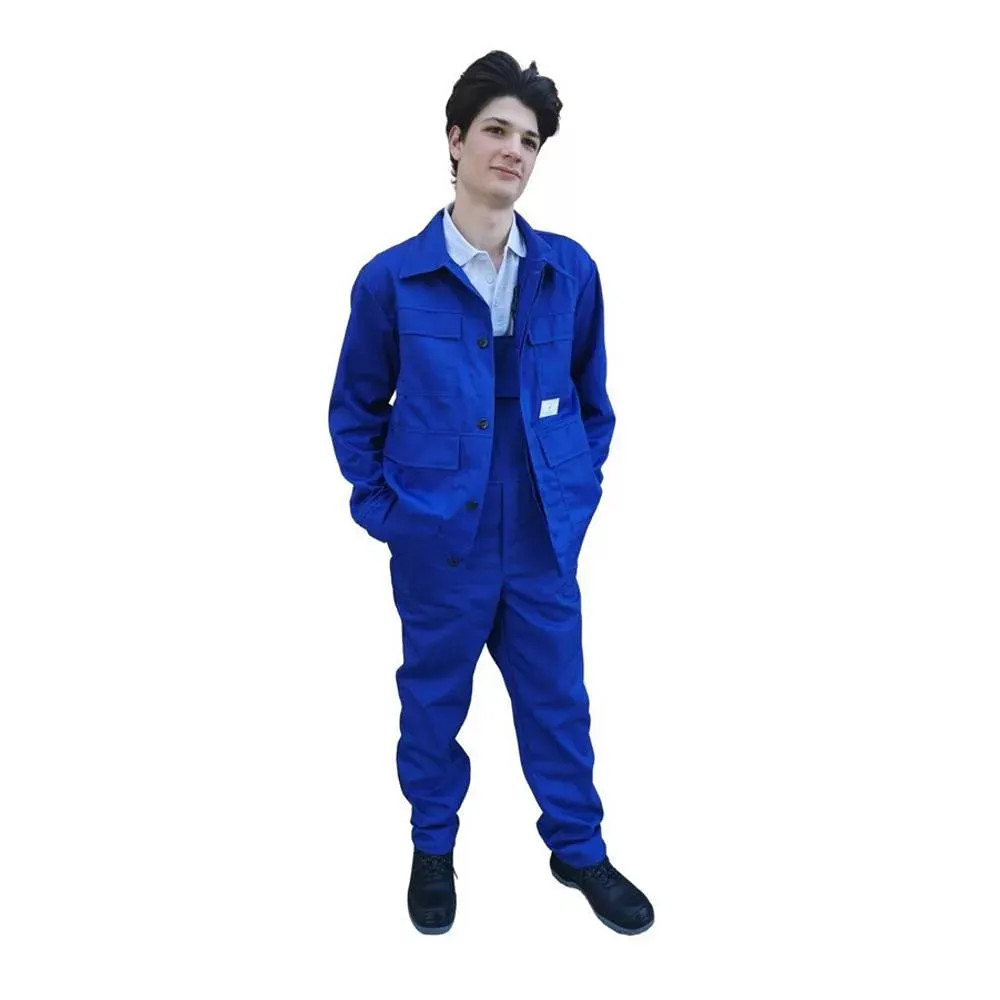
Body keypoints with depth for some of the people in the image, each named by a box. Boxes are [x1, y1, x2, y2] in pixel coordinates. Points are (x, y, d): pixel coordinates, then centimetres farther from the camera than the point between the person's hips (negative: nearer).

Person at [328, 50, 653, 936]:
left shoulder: (570, 271, -3)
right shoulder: (392, 279, -8)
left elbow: (592, 393, 9)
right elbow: (356, 407, 2)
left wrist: (582, 488, 5)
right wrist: (379, 507, -3)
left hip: (546, 540, 2)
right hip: (438, 543, -1)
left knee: (558, 698, 15)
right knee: (434, 700, 17)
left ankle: (579, 849, 38)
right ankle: (434, 846, 41)